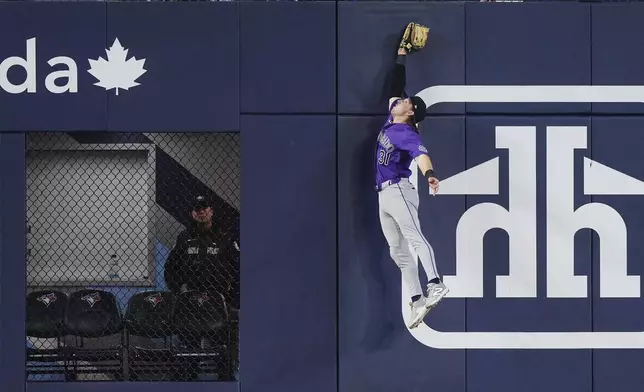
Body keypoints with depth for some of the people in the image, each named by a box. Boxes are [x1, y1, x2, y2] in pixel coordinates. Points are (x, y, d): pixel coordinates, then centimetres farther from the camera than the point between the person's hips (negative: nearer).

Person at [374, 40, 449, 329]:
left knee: (415, 238, -25)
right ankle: (418, 301, 4)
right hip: (384, 196, 10)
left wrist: (429, 174, -52)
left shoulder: (407, 133, -11)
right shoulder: (392, 121, 13)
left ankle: (435, 286, -41)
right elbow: (396, 85, 24)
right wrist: (402, 53, 29)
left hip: (399, 191, -10)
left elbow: (420, 154, -32)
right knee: (399, 252, 5)